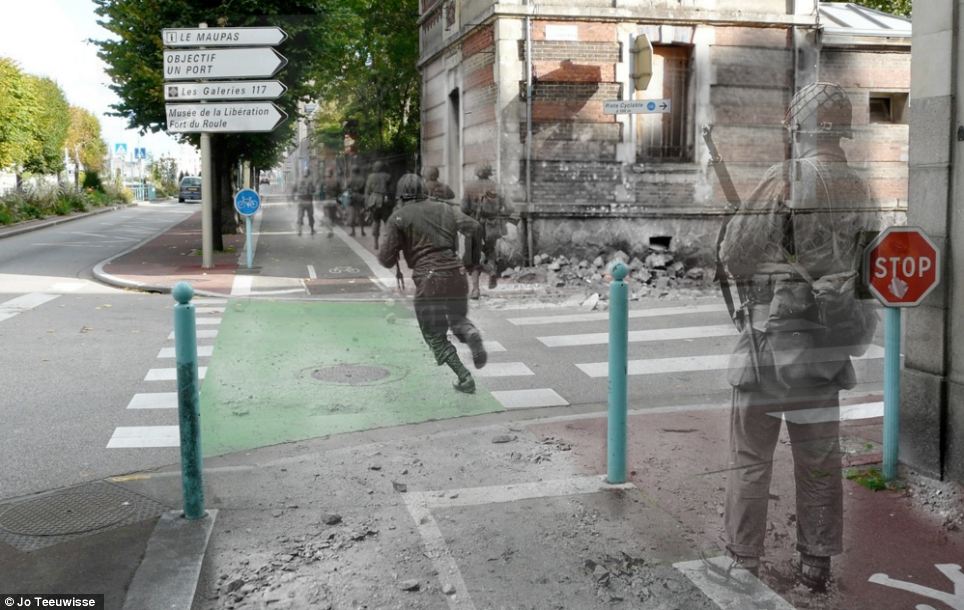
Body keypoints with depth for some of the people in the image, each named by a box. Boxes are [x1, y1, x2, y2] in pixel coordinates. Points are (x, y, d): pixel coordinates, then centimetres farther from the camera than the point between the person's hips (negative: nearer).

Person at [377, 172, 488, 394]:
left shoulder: (398, 218, 2)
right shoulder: (444, 209, 12)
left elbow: (387, 260, -1)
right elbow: (474, 227, 1)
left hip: (428, 280, -4)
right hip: (456, 275, 4)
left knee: (435, 336, 13)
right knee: (458, 319, 27)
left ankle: (464, 378, 2)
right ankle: (470, 333, -9)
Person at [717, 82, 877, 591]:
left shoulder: (785, 180, -15)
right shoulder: (858, 190, 2)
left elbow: (734, 254, -12)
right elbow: (860, 263, 7)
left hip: (774, 334, -5)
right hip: (828, 339, 5)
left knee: (751, 457, 5)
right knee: (819, 458, 15)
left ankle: (743, 563, 13)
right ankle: (817, 563, 24)